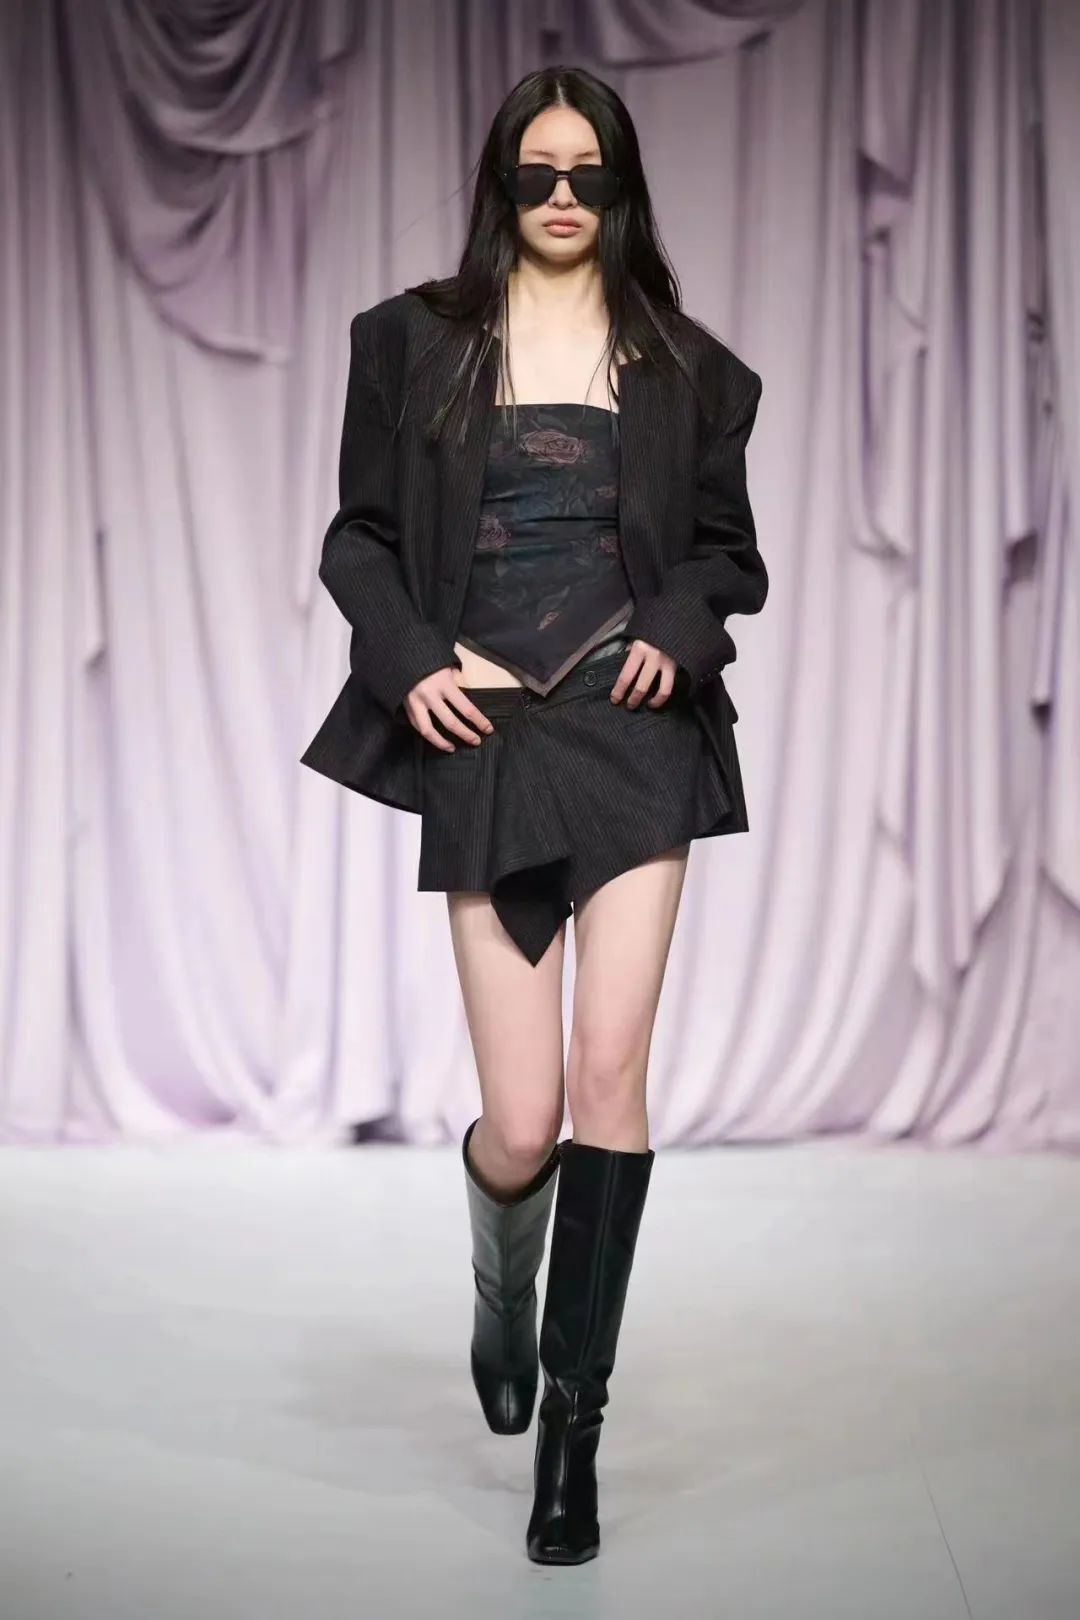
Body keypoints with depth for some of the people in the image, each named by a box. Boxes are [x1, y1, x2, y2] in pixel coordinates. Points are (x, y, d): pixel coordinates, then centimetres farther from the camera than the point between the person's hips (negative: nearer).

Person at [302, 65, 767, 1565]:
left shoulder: (681, 362, 10)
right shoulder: (417, 340, 8)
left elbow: (728, 549, 14)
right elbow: (359, 536, 7)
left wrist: (681, 631, -7)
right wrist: (411, 663, -9)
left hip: (638, 729, 1)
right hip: (484, 738, -1)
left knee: (611, 1070, -9)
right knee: (523, 1123, -3)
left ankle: (572, 1424, 3)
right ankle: (503, 1288, 35)